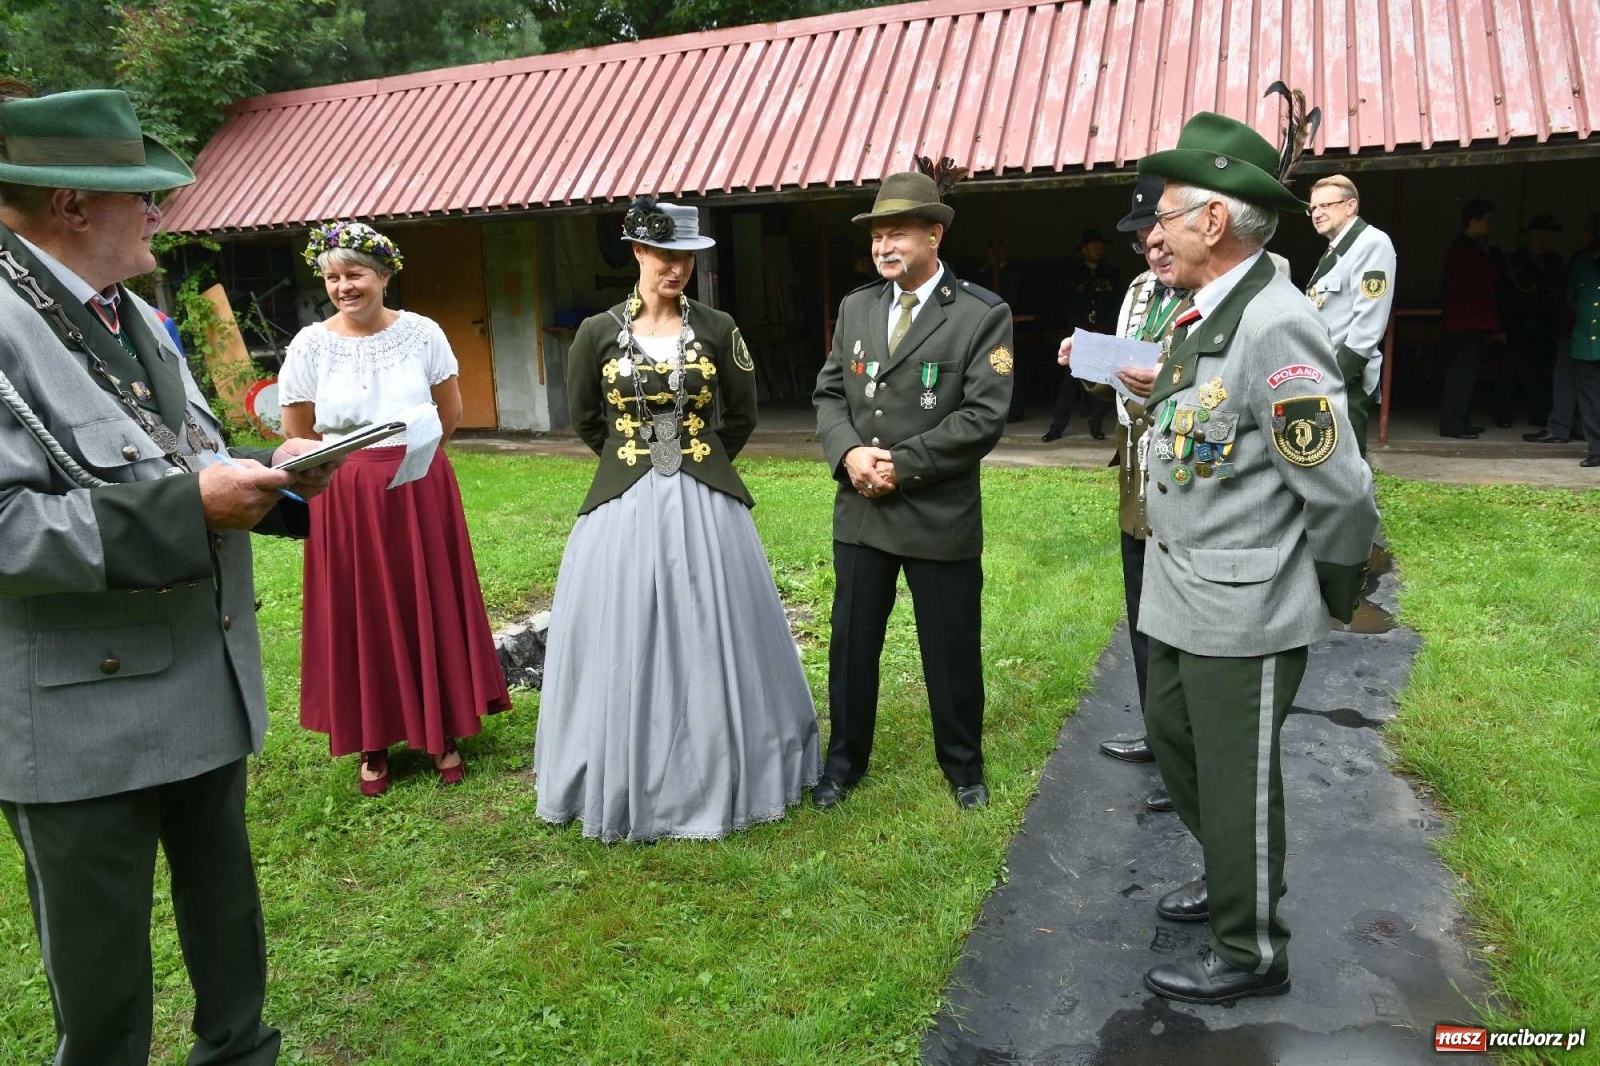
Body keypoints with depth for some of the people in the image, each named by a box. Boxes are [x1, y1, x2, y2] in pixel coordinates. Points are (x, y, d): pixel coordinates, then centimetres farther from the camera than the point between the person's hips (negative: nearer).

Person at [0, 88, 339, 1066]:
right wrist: (188, 507, -28)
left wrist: (266, 470, -2)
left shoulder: (134, 314, 11)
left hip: (207, 682, 8)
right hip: (86, 717, -8)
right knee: (102, 960, 12)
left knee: (226, 903, 24)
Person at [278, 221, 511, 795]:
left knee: (433, 608, 7)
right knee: (361, 616, 6)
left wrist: (405, 455, 7)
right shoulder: (310, 345, -3)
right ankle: (372, 743, 21)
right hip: (347, 499, 0)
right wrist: (359, 464, 6)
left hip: (422, 491, 1)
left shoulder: (422, 332, -2)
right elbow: (297, 436, 4)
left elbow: (450, 415, 7)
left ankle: (443, 733, 22)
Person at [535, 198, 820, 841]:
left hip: (705, 506, 0)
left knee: (710, 641, 8)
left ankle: (719, 776, 25)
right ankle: (632, 783, 22)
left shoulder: (718, 329, 2)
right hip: (625, 505, 0)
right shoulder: (598, 333, 1)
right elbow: (584, 419, 12)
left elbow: (742, 415, 12)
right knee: (626, 646, 5)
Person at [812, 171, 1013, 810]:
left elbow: (983, 416, -15)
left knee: (952, 649, 9)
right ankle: (845, 759, 32)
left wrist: (902, 465, -18)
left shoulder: (983, 314, -8)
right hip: (860, 510, 4)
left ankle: (963, 766, 32)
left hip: (940, 513, -4)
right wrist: (848, 453, -10)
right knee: (851, 642, 13)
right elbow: (829, 393, 9)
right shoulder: (856, 307, 9)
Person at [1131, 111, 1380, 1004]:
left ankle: (1253, 952, 29)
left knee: (1237, 775, 7)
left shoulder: (1275, 324, -22)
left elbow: (1340, 490, -19)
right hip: (1183, 592, 9)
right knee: (1172, 735, 23)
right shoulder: (1204, 314, 6)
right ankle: (1232, 877, 47)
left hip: (1245, 607, -9)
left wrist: (1333, 596, -8)